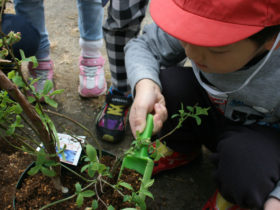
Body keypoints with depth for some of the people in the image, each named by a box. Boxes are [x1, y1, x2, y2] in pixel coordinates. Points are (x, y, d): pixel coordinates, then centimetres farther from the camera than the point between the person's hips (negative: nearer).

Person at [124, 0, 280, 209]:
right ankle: (183, 150, 8)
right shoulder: (194, 18, -28)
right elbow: (142, 46, -13)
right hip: (210, 112, 3)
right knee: (166, 83, -24)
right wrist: (145, 86, -36)